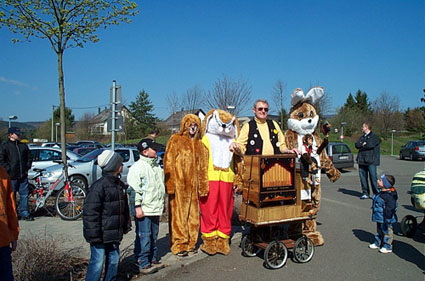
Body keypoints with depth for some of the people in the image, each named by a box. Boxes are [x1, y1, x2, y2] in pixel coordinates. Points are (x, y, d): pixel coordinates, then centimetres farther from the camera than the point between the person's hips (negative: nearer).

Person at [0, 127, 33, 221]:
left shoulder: (23, 145, 12)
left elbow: (29, 157, 20)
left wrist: (27, 167, 10)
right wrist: (9, 169, -11)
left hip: (23, 175, 4)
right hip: (12, 176, -4)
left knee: (24, 195, 4)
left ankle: (25, 214, 12)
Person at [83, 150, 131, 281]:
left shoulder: (120, 185, 10)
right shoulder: (99, 186, -18)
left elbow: (124, 207, 19)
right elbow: (90, 211, -20)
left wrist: (126, 225, 19)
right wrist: (94, 234, -20)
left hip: (114, 233, 8)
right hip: (101, 235, -8)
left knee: (114, 260, 17)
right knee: (97, 262, -2)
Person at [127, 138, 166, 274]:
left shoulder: (156, 166, 15)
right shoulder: (137, 167, -11)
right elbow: (134, 189, -15)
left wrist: (162, 202, 24)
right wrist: (137, 206, -17)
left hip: (156, 209, 8)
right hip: (144, 210, -8)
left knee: (153, 236, 16)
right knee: (144, 237, -4)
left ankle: (153, 259, 29)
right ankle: (143, 264, 7)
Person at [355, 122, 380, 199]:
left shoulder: (374, 136, -1)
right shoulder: (362, 137, 21)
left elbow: (370, 145, -17)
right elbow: (356, 145, 7)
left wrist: (361, 146, -3)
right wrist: (363, 144, -10)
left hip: (371, 161, -6)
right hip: (362, 160, 7)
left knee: (373, 177, -6)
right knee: (363, 177, 6)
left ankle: (377, 193, 1)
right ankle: (365, 193, 14)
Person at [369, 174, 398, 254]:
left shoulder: (389, 196, -27)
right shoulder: (381, 192, 3)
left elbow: (390, 208, -25)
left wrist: (388, 219, -23)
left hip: (385, 219, -9)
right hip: (379, 218, 9)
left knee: (387, 232, 6)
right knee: (379, 231, 21)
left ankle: (387, 247, 19)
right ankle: (377, 243, 35)